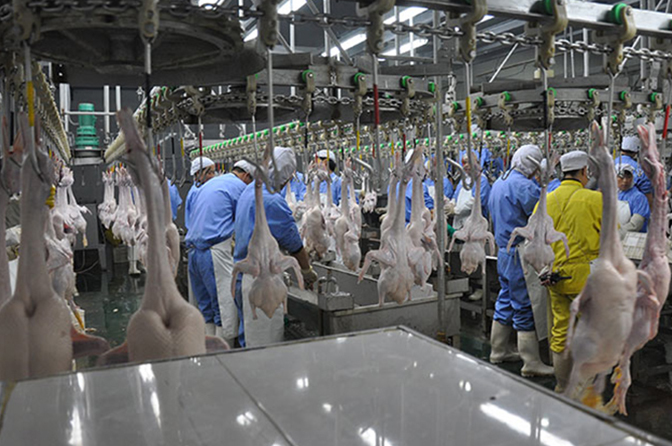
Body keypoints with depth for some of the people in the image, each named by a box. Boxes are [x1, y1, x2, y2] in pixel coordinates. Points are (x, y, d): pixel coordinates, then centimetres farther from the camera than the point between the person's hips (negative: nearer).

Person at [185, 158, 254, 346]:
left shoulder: (207, 184, 25)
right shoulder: (239, 186, -2)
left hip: (194, 250, 9)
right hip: (215, 251, -9)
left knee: (207, 308, 14)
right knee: (227, 306, -5)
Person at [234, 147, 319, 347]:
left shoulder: (249, 191, 11)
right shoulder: (272, 200, -20)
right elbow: (293, 243, -13)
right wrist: (308, 271, 2)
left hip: (242, 274, 10)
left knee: (248, 337, 18)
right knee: (266, 341, -1)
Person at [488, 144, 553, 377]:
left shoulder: (498, 183, 14)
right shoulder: (523, 185, -17)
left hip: (503, 250, 10)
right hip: (520, 252, -9)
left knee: (506, 300, 18)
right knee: (524, 307, -3)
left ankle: (498, 351, 28)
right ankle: (531, 363, 5)